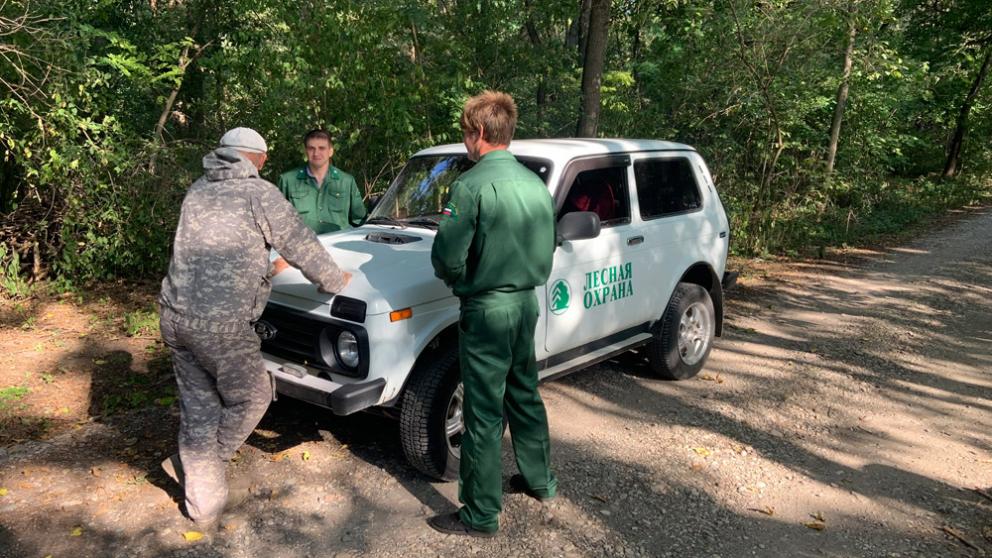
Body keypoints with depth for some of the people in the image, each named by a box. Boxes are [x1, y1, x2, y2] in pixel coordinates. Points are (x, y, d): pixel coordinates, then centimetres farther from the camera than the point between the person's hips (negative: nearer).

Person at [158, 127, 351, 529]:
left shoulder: (198, 190, 17)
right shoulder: (257, 193, -5)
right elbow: (300, 244, -2)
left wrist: (266, 264, 40)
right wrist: (335, 281, 14)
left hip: (174, 315, 8)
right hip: (220, 325, -7)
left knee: (198, 410, 16)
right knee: (250, 399, 15)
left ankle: (203, 508, 23)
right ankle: (199, 466, 26)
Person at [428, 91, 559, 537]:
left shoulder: (472, 185, -17)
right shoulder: (536, 183, 5)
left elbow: (446, 257, -17)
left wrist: (459, 280, 3)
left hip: (487, 309, -7)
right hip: (527, 303, 8)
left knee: (484, 413, 2)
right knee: (524, 395, 22)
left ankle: (481, 515, 14)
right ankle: (540, 480, 38)